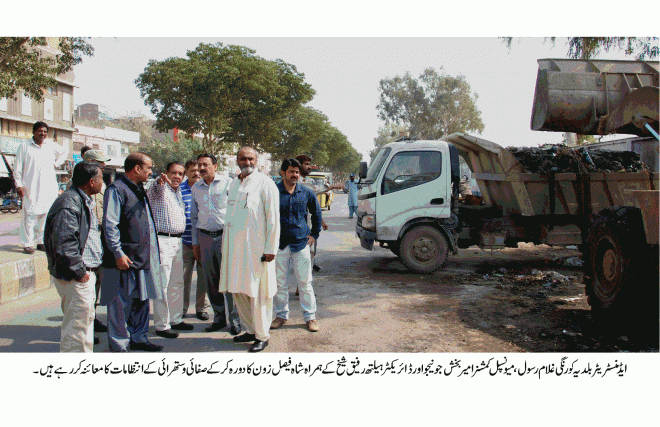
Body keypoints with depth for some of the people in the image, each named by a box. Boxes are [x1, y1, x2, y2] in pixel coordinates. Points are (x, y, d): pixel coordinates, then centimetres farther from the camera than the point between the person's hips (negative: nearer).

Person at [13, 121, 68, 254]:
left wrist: (56, 163, 18)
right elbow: (18, 168, 3)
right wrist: (19, 185, -4)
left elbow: (65, 151, 32)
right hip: (31, 188, -3)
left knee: (46, 214, 2)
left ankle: (41, 241, 12)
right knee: (30, 215, -7)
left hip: (49, 187, 3)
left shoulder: (51, 145, 11)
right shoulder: (25, 146, 3)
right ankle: (27, 243, -1)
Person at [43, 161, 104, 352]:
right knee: (77, 323, -4)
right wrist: (79, 272, -20)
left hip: (86, 273, 11)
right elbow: (64, 244, -26)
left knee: (87, 318, 19)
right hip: (75, 278, -11)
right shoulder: (69, 204, -20)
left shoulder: (85, 201, 14)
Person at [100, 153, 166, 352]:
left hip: (143, 258, 9)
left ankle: (138, 338, 28)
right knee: (121, 304, 0)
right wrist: (118, 254, -20)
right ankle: (119, 345, 10)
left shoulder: (139, 190, 17)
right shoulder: (116, 190, -11)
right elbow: (109, 226, -16)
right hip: (124, 260, -9)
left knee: (142, 300, 15)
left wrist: (152, 253, 22)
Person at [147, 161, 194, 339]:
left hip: (177, 241, 8)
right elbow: (154, 189, -32)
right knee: (162, 284, -6)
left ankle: (176, 319, 25)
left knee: (177, 283, 14)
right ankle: (161, 325, 0)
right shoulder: (160, 189, -7)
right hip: (162, 241, -8)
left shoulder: (179, 192, 17)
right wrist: (161, 180, -53)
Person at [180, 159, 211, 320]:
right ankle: (182, 307, 19)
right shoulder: (178, 189, 4)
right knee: (183, 276, 5)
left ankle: (201, 307, 20)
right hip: (186, 240, 0)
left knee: (204, 276, 7)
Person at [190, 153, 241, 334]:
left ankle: (234, 320, 3)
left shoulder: (227, 183, -1)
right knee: (210, 280, 7)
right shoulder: (196, 187, 13)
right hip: (205, 236, 5)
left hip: (225, 234, -4)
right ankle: (219, 318, 20)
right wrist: (195, 242, 15)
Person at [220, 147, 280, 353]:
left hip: (256, 247, -7)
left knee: (258, 293, -2)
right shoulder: (233, 184, 15)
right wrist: (226, 246, 18)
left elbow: (273, 219, -10)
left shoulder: (265, 184, -6)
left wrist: (270, 249, -14)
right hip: (235, 247, 7)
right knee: (238, 291, 13)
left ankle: (262, 336, 11)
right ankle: (249, 330, 27)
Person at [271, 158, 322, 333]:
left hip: (301, 244, 1)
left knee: (305, 282, 4)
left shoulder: (307, 193, 5)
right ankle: (281, 315, 24)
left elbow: (317, 214, 20)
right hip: (279, 244, 0)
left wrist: (314, 234, 15)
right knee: (280, 283, 9)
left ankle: (310, 316, 15)